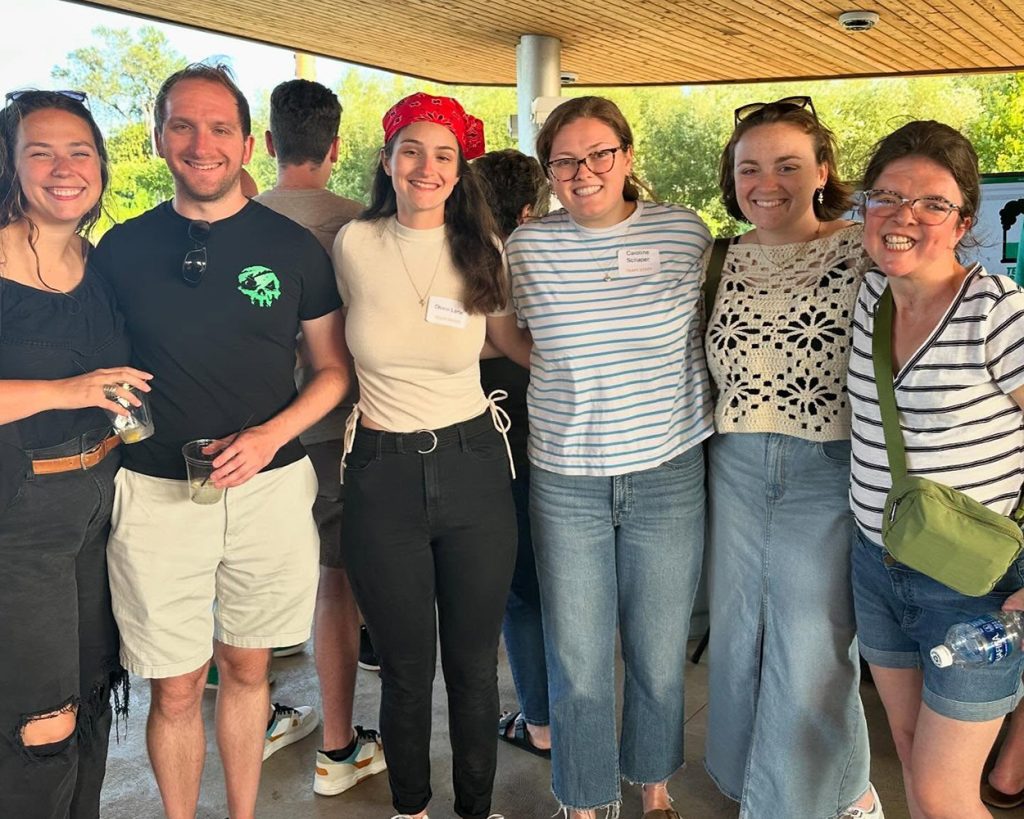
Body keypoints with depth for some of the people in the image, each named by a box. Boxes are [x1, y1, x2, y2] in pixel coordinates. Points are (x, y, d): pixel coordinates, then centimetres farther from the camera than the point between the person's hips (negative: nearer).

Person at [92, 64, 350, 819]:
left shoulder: (294, 247, 1)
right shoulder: (122, 249, 2)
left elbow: (335, 369, 4)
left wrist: (273, 433, -11)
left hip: (271, 487, 1)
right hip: (155, 493, 0)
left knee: (245, 669, 15)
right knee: (175, 690, 7)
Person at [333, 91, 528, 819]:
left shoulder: (483, 250, -1)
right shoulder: (354, 245, -2)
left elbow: (517, 344, 13)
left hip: (473, 465, 1)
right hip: (382, 472, 0)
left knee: (474, 664, 11)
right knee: (406, 669, 11)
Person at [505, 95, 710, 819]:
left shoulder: (685, 233, -3)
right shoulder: (526, 247, -2)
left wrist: (700, 426, 12)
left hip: (668, 478, 0)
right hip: (565, 484, 0)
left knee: (660, 658, 13)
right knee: (578, 665, 8)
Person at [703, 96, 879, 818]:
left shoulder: (864, 251, -6)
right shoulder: (724, 260, 7)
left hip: (828, 470, -4)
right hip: (736, 467, 5)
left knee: (812, 653, 1)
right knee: (736, 636, 15)